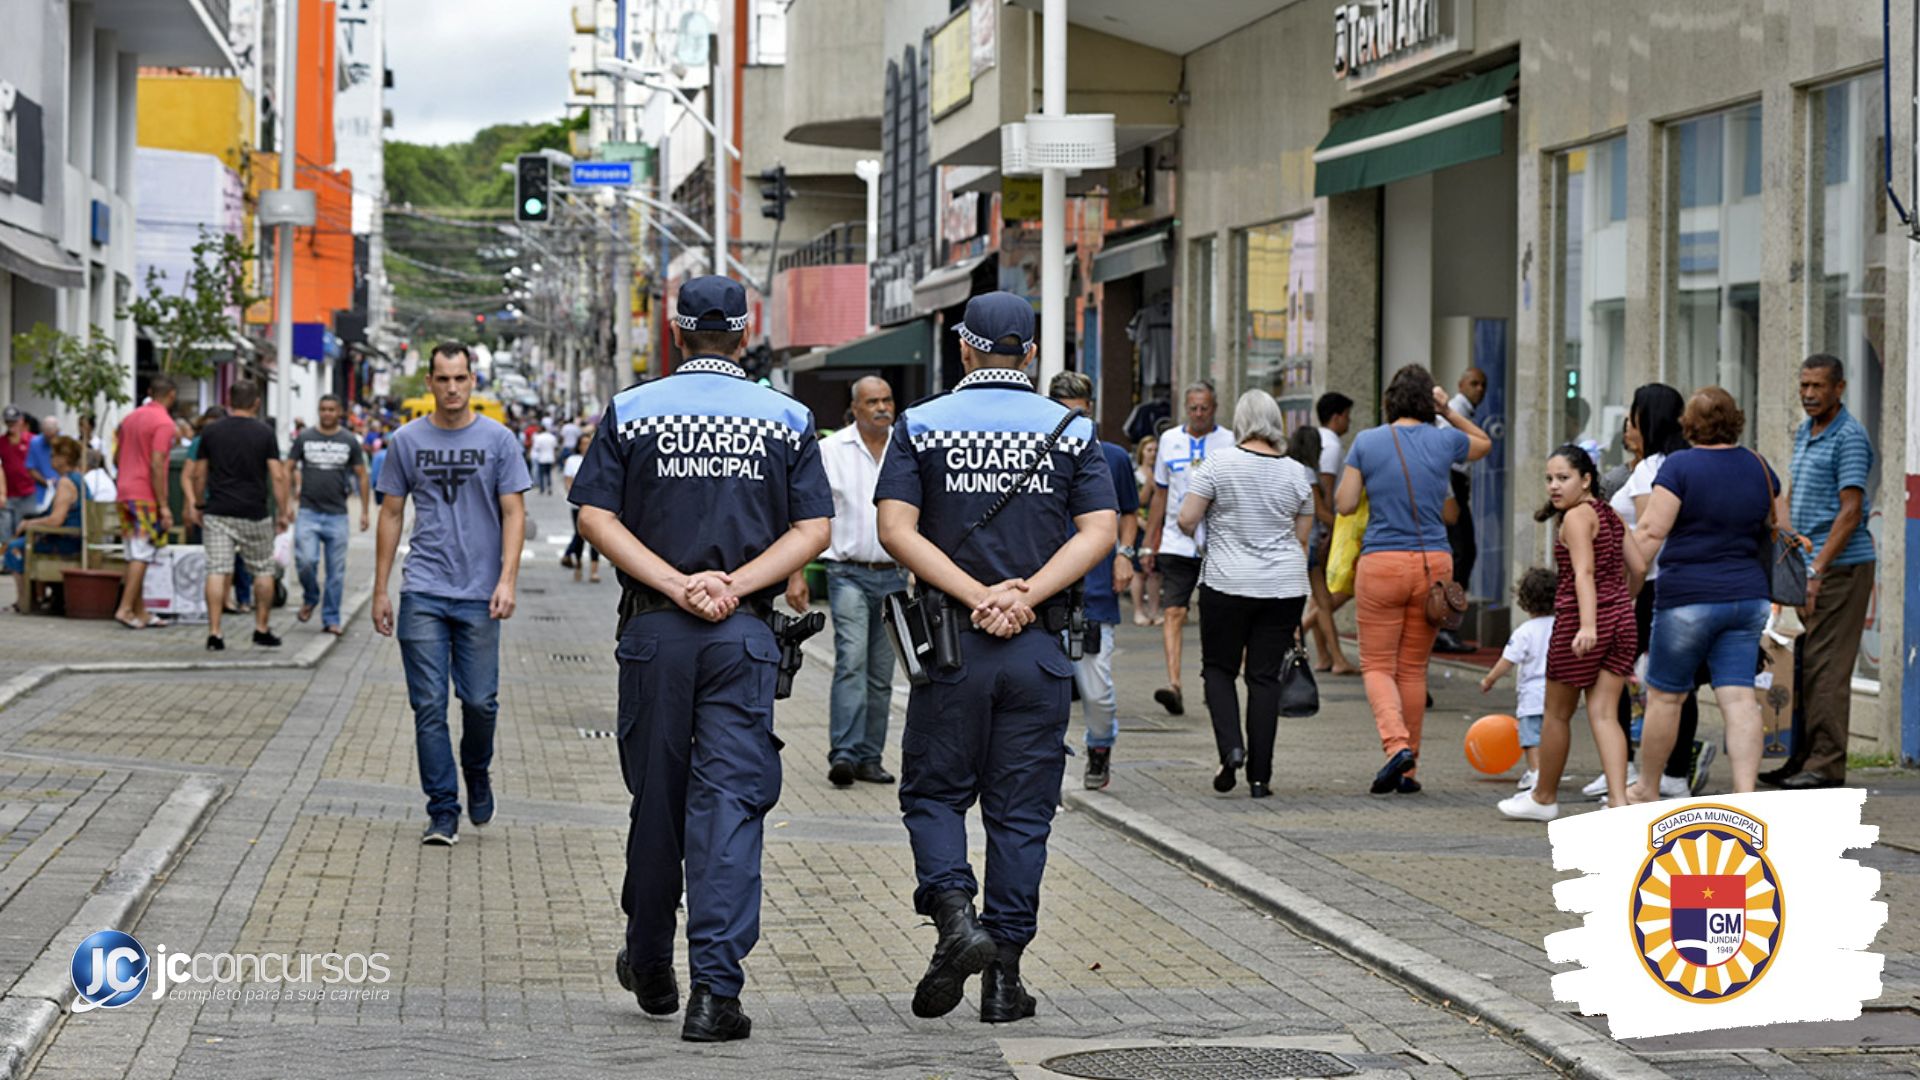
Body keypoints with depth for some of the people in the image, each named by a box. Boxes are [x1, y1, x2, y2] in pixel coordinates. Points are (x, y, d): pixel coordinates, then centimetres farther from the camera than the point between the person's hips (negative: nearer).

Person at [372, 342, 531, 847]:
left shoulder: (498, 440, 2)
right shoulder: (407, 440, 6)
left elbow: (513, 514, 2)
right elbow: (391, 515, 11)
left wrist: (507, 580, -10)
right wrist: (380, 590, 7)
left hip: (479, 595, -1)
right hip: (422, 593, 1)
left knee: (480, 700, 1)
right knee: (429, 706, -2)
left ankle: (478, 774, 31)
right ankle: (443, 812, 4)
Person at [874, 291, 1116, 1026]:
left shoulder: (921, 425, 2)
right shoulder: (1072, 431, 5)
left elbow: (897, 529, -9)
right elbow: (1099, 532, -5)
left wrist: (977, 596, -13)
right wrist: (1024, 596, -12)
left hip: (950, 638, -1)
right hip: (1041, 646, 1)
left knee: (934, 793, 12)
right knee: (1021, 811, 6)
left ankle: (954, 914, -12)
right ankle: (1004, 974, 7)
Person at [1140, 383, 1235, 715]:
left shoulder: (1230, 442, 2)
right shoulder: (1170, 440, 11)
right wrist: (1148, 545, 16)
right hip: (1177, 542, 2)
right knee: (1173, 613, -11)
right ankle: (1173, 683, -18)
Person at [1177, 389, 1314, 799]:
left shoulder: (1218, 463, -6)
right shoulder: (1296, 473, 3)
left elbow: (1186, 520, -7)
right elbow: (1302, 538, 9)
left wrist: (1201, 529, 15)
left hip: (1226, 583, -2)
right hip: (1284, 586, 2)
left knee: (1218, 668, 12)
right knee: (1265, 676, 5)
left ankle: (1230, 746, -10)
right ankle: (1260, 776, 3)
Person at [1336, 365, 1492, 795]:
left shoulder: (1367, 442, -3)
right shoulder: (1444, 441, 2)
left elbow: (1344, 504, 1)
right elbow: (1484, 444, 24)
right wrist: (1450, 413, 18)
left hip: (1381, 563, -2)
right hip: (1434, 562, 2)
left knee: (1377, 665, 5)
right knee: (1413, 667, 11)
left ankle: (1396, 743, -20)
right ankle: (1408, 770, 14)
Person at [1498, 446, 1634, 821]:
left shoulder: (1576, 516, -11)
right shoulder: (1610, 515, 13)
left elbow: (1584, 572, -22)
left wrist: (1587, 624, -30)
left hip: (1578, 618, -7)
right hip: (1620, 617, 7)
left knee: (1557, 714, 10)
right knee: (1604, 713, 2)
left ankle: (1544, 797, 24)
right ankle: (1619, 800, -13)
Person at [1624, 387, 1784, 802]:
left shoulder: (1679, 467, -9)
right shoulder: (1758, 467, 8)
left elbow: (1651, 532, -14)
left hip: (1689, 598, -5)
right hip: (1748, 596, 5)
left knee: (1665, 695, 9)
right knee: (1739, 697, -1)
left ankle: (1647, 789, 22)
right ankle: (1745, 793, -14)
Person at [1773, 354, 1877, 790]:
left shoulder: (1849, 437, -12)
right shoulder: (1804, 433, 17)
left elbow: (1850, 511, -18)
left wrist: (1817, 570, -21)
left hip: (1841, 566, -9)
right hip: (1811, 564, 9)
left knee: (1827, 668, -9)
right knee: (1804, 665, 9)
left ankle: (1827, 765, -7)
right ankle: (1806, 757, 13)